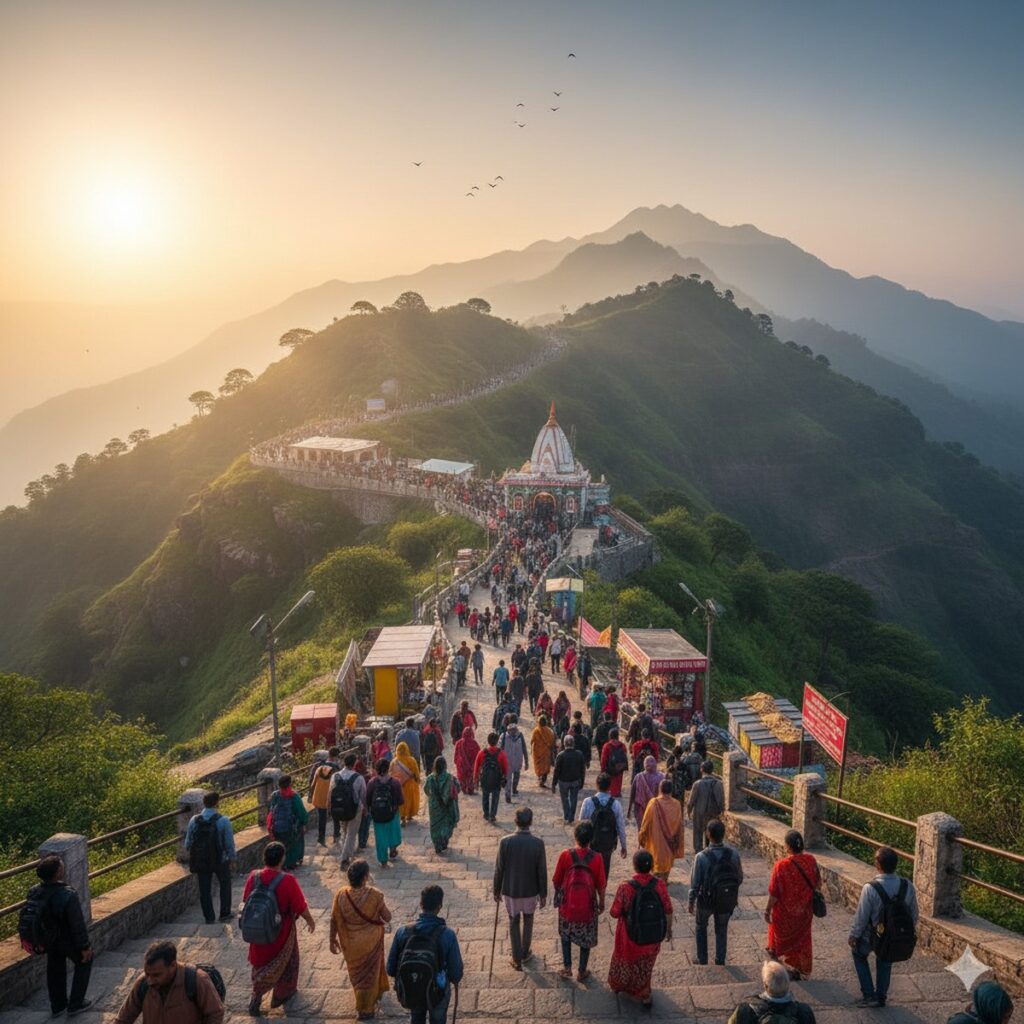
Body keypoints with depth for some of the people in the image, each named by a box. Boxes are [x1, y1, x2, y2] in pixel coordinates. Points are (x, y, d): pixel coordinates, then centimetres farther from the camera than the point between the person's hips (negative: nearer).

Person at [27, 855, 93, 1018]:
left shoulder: (33, 893, -17)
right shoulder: (68, 896, -36)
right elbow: (77, 925, -26)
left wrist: (42, 939, 17)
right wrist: (85, 946, -12)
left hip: (48, 940, 5)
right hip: (68, 941, -5)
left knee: (55, 969, 26)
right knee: (84, 963, 21)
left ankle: (57, 1005, 43)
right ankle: (75, 1004, 28)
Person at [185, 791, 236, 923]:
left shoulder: (194, 820, -7)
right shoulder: (223, 821, -16)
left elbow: (188, 843, 0)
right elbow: (230, 843, -12)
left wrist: (193, 855, 19)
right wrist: (231, 858, 3)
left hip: (200, 861, 2)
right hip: (220, 860, -2)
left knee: (204, 889, 14)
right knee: (225, 885, 20)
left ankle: (208, 917, 18)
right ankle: (225, 914, 23)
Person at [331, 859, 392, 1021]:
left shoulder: (341, 894, -19)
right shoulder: (374, 894, -27)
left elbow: (334, 920, -8)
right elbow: (387, 918, -16)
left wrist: (333, 940, 7)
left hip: (350, 943, 2)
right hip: (370, 942, -2)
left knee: (356, 973, 28)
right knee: (369, 974, 23)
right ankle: (365, 1010, 38)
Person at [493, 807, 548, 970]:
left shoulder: (505, 842, -19)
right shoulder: (538, 843, -19)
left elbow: (499, 869, -10)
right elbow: (542, 872, -10)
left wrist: (497, 891, 5)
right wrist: (543, 894, 3)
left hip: (510, 891, 0)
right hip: (530, 891, 0)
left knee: (514, 923, 18)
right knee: (528, 921, 24)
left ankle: (517, 960, 24)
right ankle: (525, 953, 40)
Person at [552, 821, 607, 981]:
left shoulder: (565, 855, -17)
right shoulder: (596, 859, -18)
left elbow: (556, 881, -7)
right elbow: (601, 885, -8)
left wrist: (558, 896, 12)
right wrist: (602, 903, 9)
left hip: (567, 904, 0)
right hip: (587, 905, 0)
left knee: (565, 935, 25)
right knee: (586, 939, 20)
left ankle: (567, 968, 26)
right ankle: (582, 972, 29)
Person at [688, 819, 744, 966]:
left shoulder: (701, 857, -26)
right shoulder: (733, 854, -18)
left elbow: (695, 883, -17)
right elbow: (740, 879, -4)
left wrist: (691, 902, -1)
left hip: (706, 901, -2)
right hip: (727, 902, 2)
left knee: (700, 927, 26)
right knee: (721, 931, 25)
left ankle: (702, 961, 32)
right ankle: (720, 963, 34)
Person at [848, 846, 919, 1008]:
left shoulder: (870, 888, -32)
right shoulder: (908, 886, -18)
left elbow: (861, 916, -19)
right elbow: (913, 914, -3)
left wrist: (853, 935, -2)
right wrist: (909, 933, 16)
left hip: (873, 936, -4)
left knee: (859, 954, 26)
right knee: (885, 961, 30)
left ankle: (869, 995, 23)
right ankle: (881, 996, 42)